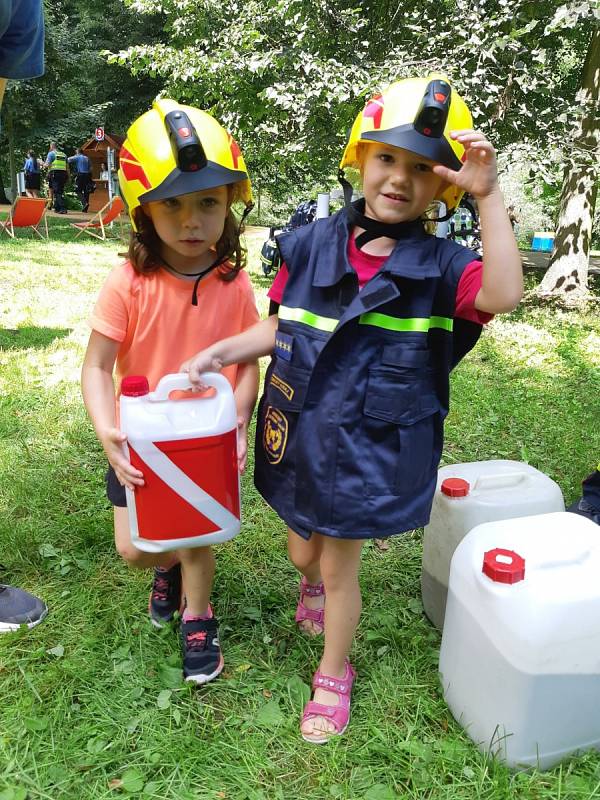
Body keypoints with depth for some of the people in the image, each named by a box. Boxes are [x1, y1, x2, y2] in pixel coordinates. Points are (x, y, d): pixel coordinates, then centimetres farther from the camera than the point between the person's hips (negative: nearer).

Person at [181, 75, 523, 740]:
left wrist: (489, 198, -32)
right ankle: (312, 583, 63)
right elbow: (279, 327, 6)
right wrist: (221, 351, -7)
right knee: (302, 552, 23)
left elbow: (502, 294, -30)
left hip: (370, 451, -3)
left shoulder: (439, 265, -10)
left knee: (339, 567, 11)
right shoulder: (311, 246, -3)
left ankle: (333, 675, 40)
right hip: (300, 435, 3)